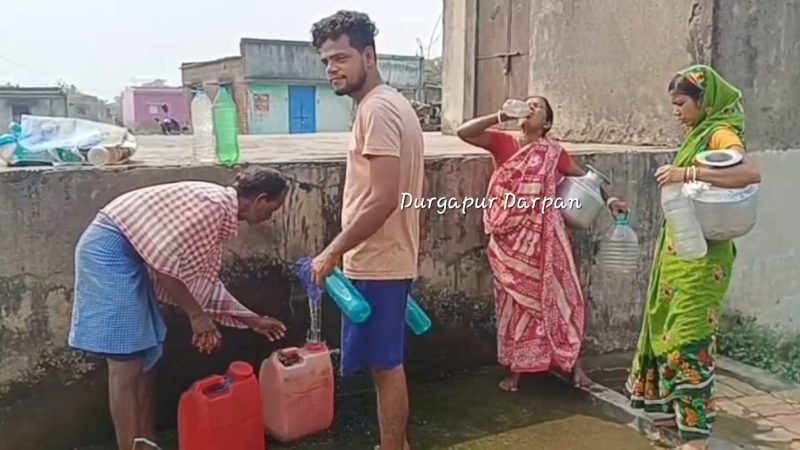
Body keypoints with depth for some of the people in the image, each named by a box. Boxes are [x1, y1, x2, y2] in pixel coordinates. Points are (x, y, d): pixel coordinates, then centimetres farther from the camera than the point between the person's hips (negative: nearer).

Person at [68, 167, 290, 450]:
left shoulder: (218, 214, 12)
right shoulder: (214, 204, -18)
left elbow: (203, 281, 17)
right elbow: (165, 261, -23)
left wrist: (253, 320, 22)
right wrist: (197, 315, -14)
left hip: (129, 255, 10)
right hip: (110, 250, -10)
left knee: (145, 355, 12)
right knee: (126, 362, -8)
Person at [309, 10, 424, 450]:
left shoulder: (377, 108, -18)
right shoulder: (389, 104, 13)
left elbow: (383, 199, -25)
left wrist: (331, 252, -17)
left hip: (377, 263, -10)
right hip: (384, 258, 10)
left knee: (384, 365, 3)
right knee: (387, 363, 18)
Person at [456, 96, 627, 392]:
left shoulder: (553, 152, 1)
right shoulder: (503, 142, -1)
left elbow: (583, 176, 11)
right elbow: (464, 132, -13)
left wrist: (608, 199, 0)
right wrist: (501, 115, -16)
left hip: (543, 235, 1)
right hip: (511, 238, 0)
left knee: (558, 295, 6)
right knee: (516, 301, 9)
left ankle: (573, 363, 23)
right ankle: (515, 370, 21)